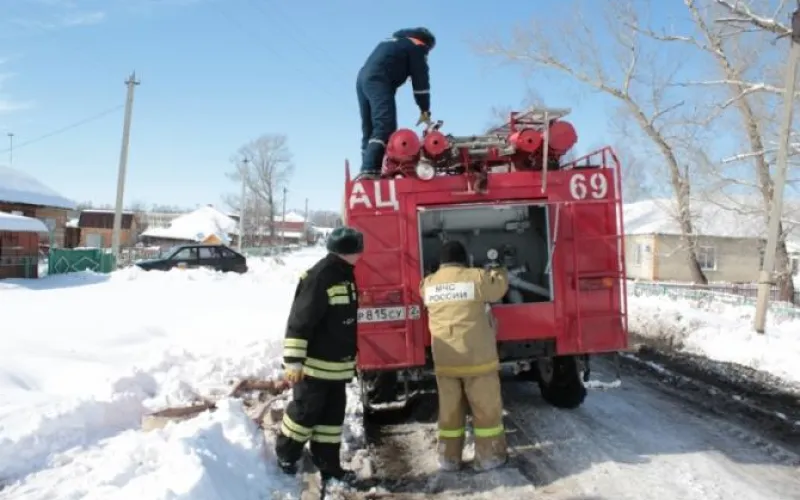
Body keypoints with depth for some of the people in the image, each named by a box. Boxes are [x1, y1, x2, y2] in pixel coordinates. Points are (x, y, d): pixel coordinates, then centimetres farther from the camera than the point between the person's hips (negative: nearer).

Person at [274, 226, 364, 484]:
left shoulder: (346, 275, 9)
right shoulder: (319, 278, -21)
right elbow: (299, 322, -22)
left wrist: (352, 356, 24)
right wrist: (293, 361, -22)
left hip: (338, 364, 9)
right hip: (314, 364, -9)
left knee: (333, 414, 13)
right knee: (305, 411, 6)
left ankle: (327, 463, 25)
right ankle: (286, 454, 29)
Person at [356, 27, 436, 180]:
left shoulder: (392, 41, 35)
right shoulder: (417, 46, 11)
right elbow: (420, 79, 4)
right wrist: (425, 110, 5)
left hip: (363, 79, 9)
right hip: (379, 81, -9)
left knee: (369, 129, 8)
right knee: (385, 126, -20)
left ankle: (366, 169, 1)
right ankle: (369, 169, -35)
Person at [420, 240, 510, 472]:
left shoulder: (428, 284, 4)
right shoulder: (477, 277, -7)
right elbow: (499, 285, 9)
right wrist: (498, 270, 31)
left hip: (444, 360, 4)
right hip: (477, 357, -3)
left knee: (449, 410, 14)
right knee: (487, 409, 11)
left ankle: (449, 459, 22)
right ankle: (489, 457, 19)